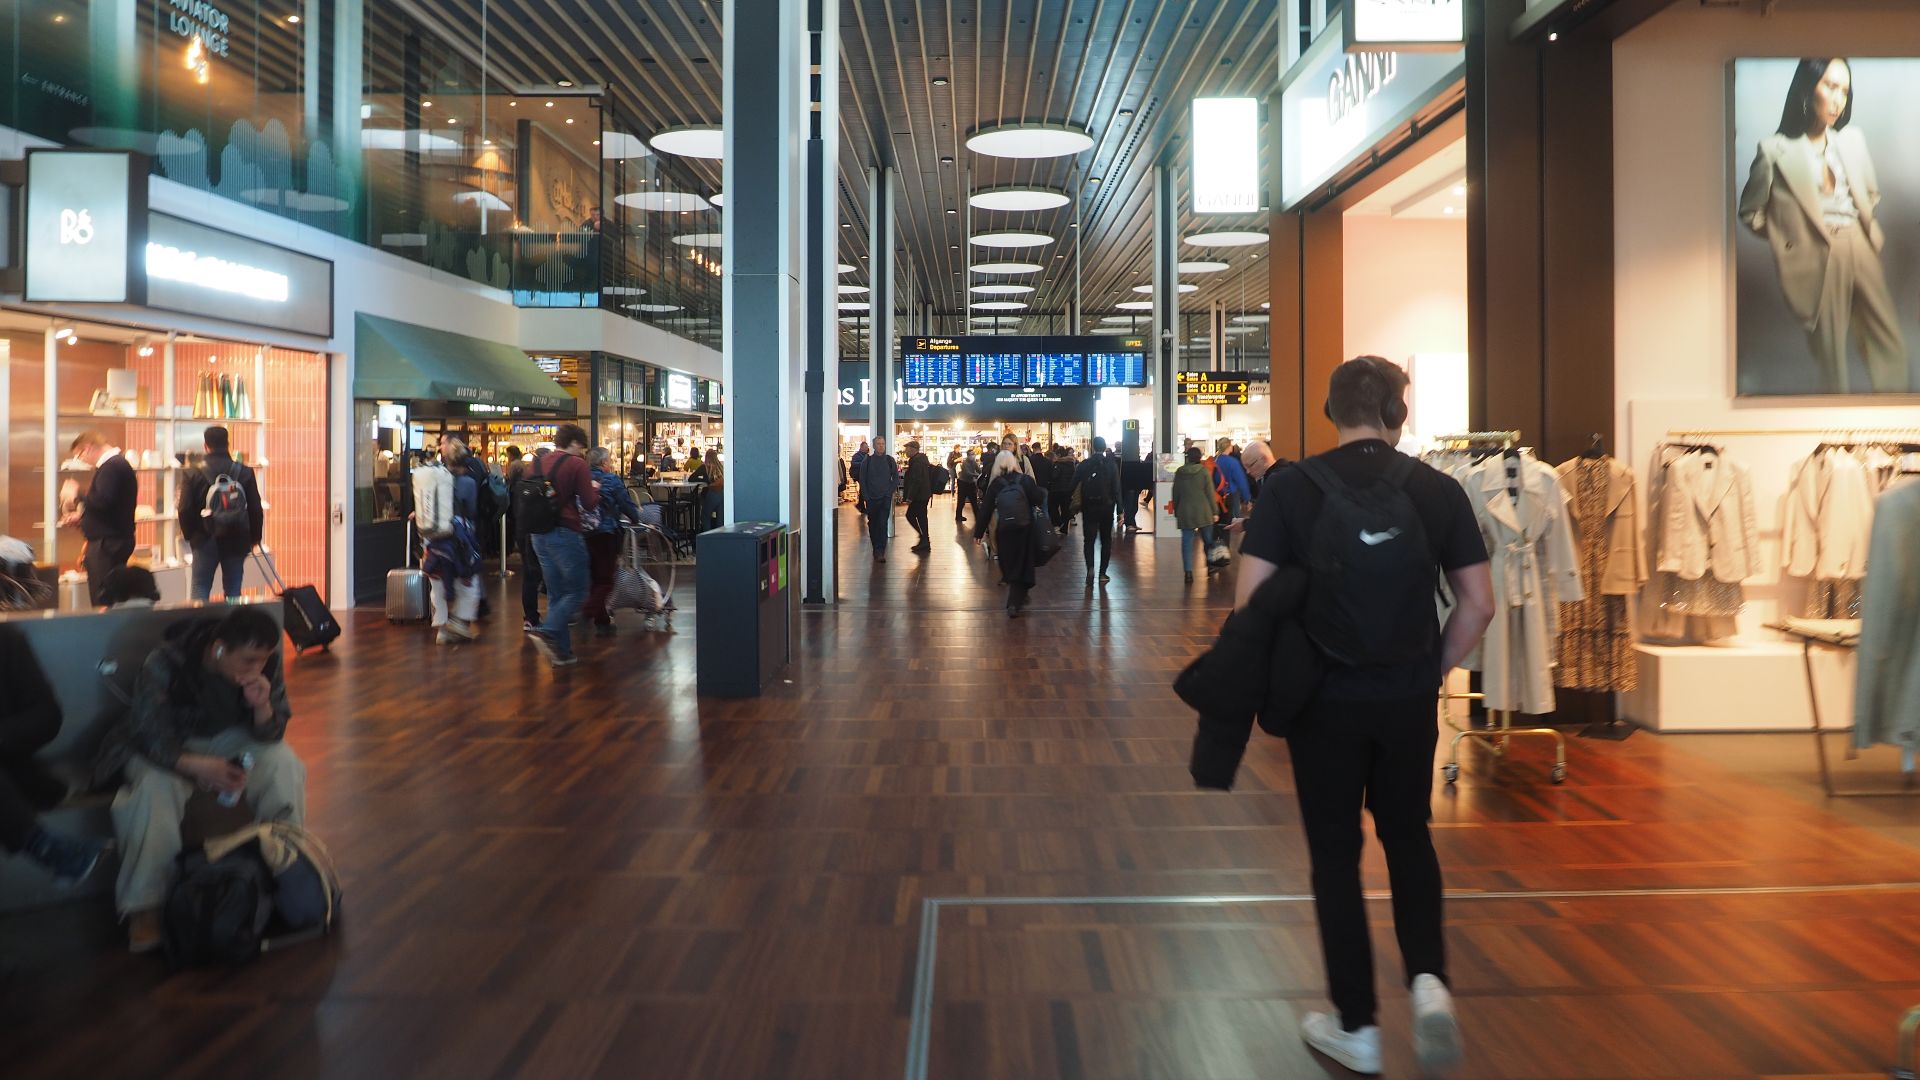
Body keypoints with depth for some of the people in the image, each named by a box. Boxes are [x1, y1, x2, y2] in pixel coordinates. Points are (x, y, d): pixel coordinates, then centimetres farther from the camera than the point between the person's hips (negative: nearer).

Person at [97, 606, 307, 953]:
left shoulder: (265, 664, -18)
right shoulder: (165, 666, -28)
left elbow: (270, 734, -10)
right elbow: (150, 739, -29)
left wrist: (262, 706, -34)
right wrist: (200, 767, -46)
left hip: (228, 739, 3)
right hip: (166, 747, -3)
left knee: (284, 763, -24)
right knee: (155, 786, -35)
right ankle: (143, 907, -23)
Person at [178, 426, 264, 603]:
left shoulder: (194, 475, -6)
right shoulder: (245, 473, -3)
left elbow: (185, 510, -6)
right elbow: (256, 509, -2)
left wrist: (188, 535, 11)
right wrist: (254, 538, 10)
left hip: (205, 539, -1)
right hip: (236, 541, 1)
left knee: (200, 588, 7)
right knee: (233, 588, 10)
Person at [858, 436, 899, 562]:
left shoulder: (889, 460, 3)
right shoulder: (867, 461, 1)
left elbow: (896, 478, 9)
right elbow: (862, 479, 4)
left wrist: (890, 491, -2)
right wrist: (865, 496, -3)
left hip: (885, 498, -1)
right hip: (871, 498, 1)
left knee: (883, 524, -11)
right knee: (872, 524, 8)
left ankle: (880, 552, -14)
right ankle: (876, 549, 21)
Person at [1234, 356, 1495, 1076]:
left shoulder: (1291, 487, -8)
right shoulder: (1438, 490, -2)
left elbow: (1250, 598, -10)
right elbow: (1478, 603, 0)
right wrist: (1435, 668, 14)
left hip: (1323, 696, -2)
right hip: (1409, 699, 2)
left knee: (1336, 855, 11)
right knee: (1408, 836, 23)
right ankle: (1428, 980, 6)